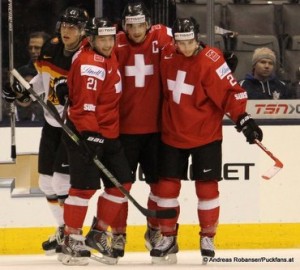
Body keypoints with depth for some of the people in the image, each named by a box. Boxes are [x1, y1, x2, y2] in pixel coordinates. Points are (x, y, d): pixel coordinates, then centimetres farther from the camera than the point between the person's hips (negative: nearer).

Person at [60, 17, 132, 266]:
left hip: (109, 133, 9)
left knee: (122, 182, 7)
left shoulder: (109, 56, 9)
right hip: (86, 132, -9)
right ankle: (72, 240, -2)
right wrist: (90, 135, -27)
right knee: (86, 185, -11)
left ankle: (99, 234, 15)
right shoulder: (90, 64, -19)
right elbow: (85, 103, -24)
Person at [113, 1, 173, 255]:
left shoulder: (161, 38, -4)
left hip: (156, 126, 2)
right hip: (124, 127, -2)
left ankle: (154, 230, 31)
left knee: (159, 181, 12)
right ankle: (118, 234, 12)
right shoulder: (116, 45, -7)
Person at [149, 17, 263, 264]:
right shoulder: (168, 56, -2)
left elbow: (230, 92, -19)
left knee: (206, 187, 2)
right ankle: (168, 238, 17)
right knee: (167, 186, 5)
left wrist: (243, 119, -28)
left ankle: (208, 238, 16)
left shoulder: (211, 61, -18)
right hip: (173, 134, 4)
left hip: (205, 135, -4)